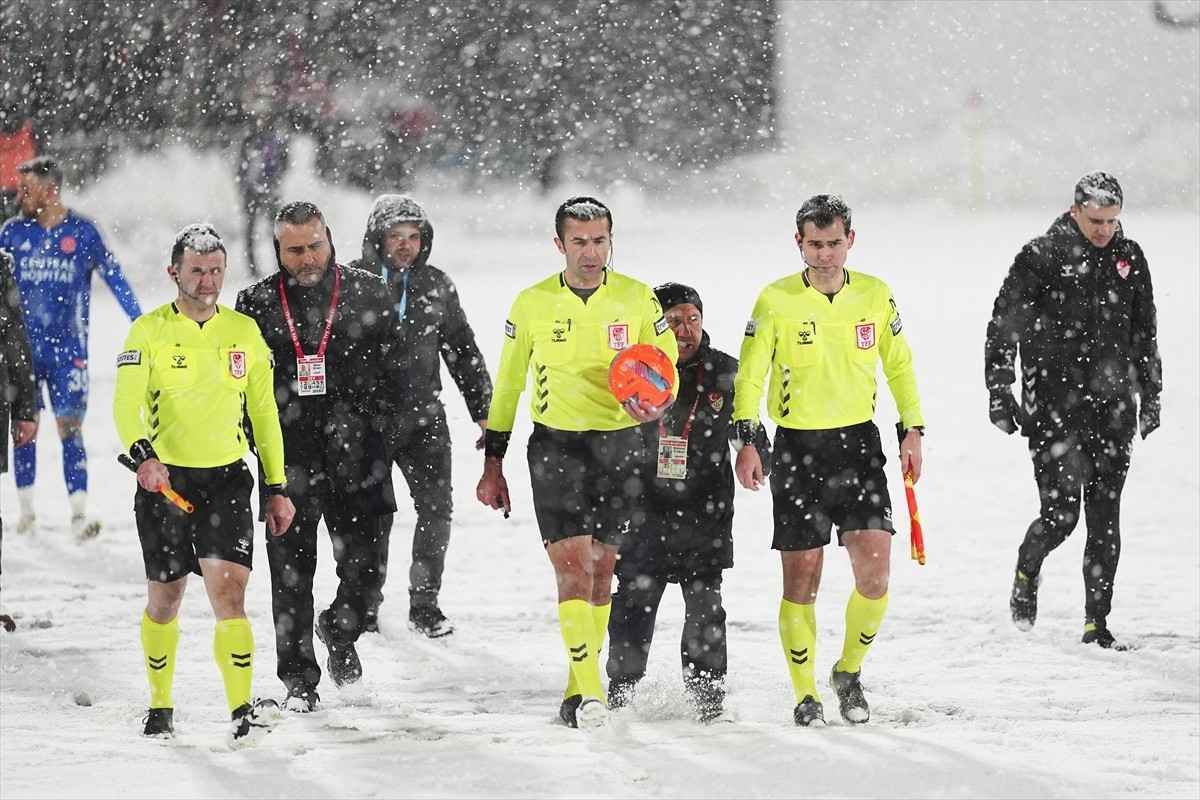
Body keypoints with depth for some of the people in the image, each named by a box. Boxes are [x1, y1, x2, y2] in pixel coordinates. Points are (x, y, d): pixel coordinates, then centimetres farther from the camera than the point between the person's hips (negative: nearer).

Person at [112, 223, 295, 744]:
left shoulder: (244, 331, 8)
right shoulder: (150, 331, -2)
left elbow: (264, 412, 14)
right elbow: (126, 403, -13)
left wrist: (278, 488, 11)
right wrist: (142, 454, -32)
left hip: (226, 481, 1)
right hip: (164, 480, -1)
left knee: (228, 594, -14)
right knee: (164, 601, 9)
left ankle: (242, 711, -18)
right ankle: (161, 708, 26)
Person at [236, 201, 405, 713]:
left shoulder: (368, 294, 4)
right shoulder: (258, 304, 5)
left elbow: (394, 370, 5)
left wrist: (366, 425, -6)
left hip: (355, 461, 0)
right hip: (289, 460, 0)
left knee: (364, 569, 0)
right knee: (291, 574, 1)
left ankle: (340, 632, 32)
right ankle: (299, 678, 12)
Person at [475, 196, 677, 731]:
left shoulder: (637, 299, 0)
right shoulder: (532, 304, 0)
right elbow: (506, 385, 8)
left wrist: (657, 403, -19)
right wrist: (493, 463, 8)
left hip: (619, 445, 2)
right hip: (555, 446, -2)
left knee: (601, 568, 7)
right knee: (572, 564, -14)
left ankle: (581, 686, 21)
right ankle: (588, 692, -18)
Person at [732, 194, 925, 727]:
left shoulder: (875, 297, 3)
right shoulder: (775, 302, -4)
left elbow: (899, 365, 15)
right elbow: (749, 376, -3)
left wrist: (912, 429, 8)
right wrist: (746, 440, -15)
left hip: (859, 443, 2)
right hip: (797, 448, -2)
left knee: (874, 572, -10)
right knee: (801, 580, -1)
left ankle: (849, 672, 13)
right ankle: (805, 694, 13)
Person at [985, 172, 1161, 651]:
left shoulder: (1129, 258, 8)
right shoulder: (1040, 258, -6)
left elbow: (1145, 333, 18)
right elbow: (1003, 327, -3)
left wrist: (1150, 396, 17)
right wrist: (999, 393, -7)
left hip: (1112, 410, 4)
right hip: (1053, 409, -4)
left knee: (1106, 520, 3)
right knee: (1061, 513, -9)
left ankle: (1097, 622, 10)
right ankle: (1027, 569, 23)